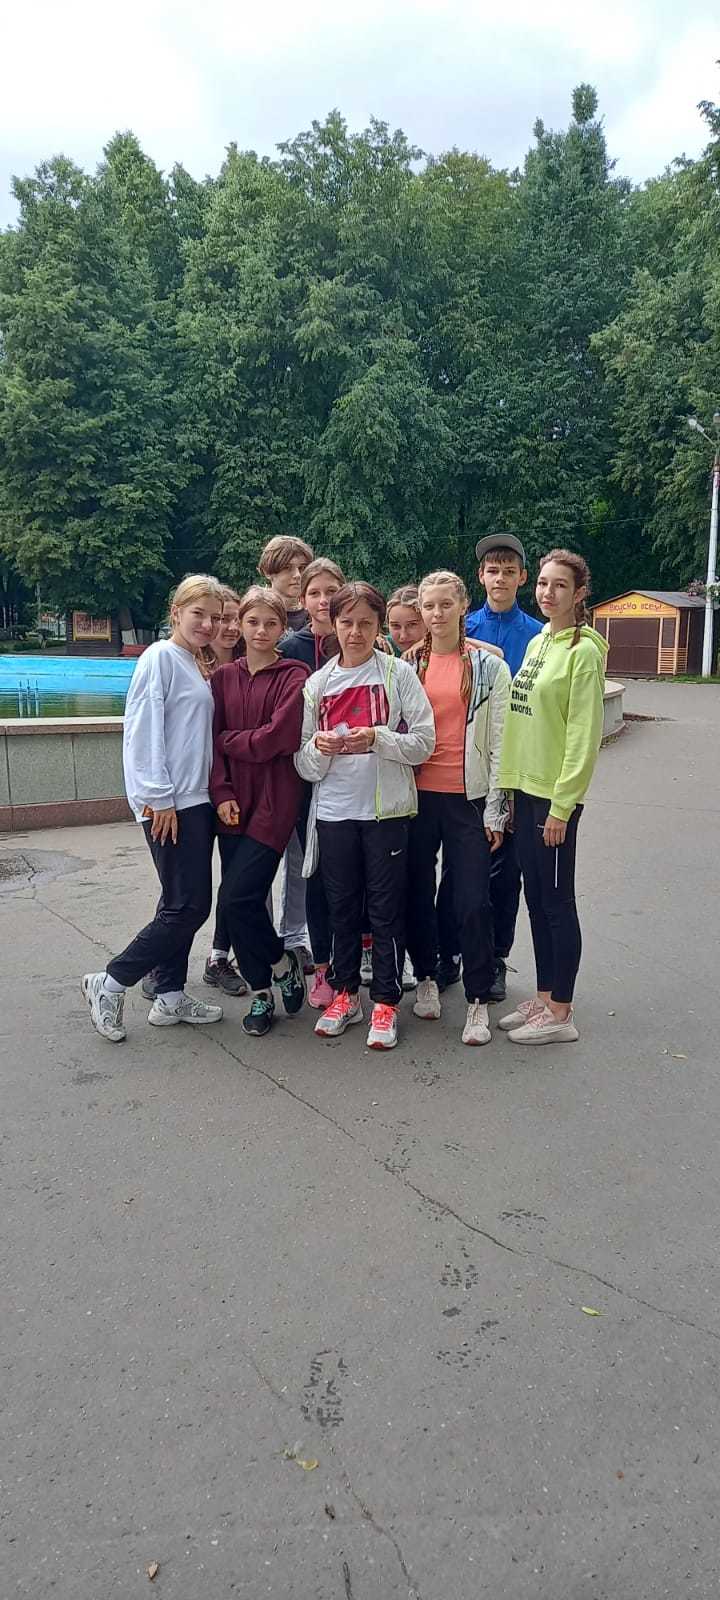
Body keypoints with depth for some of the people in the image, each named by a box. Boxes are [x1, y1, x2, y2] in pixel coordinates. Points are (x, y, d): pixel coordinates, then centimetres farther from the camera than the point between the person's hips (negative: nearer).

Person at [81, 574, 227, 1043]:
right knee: (189, 905, -8)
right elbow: (143, 731, -15)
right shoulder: (160, 657, -9)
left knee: (181, 903, 11)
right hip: (170, 805, -9)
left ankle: (170, 996, 20)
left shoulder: (198, 667, 17)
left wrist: (219, 793, 14)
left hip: (198, 800, 9)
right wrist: (157, 798, -17)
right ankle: (110, 984, 4)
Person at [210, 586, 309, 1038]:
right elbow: (213, 740, 6)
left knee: (237, 897, -12)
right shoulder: (224, 677, 10)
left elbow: (277, 738, -13)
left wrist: (230, 740, -1)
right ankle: (262, 992, 22)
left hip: (274, 800, -5)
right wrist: (222, 792, -5)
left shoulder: (294, 676, -3)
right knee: (243, 899, 6)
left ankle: (282, 962, 15)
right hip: (233, 802, 5)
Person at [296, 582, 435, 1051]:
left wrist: (377, 738, -19)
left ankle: (386, 1003, 14)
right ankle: (346, 994, 26)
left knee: (386, 909, 2)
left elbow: (424, 743, -5)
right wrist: (319, 748, -13)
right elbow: (304, 765, 8)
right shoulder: (318, 683, 9)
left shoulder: (399, 673, 0)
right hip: (333, 812, 3)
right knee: (342, 907, 11)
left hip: (386, 809, -3)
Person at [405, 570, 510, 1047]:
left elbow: (499, 743, -1)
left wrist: (496, 809, -5)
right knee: (418, 893, 10)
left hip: (468, 797, -3)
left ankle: (479, 1001, 8)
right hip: (417, 794, 3)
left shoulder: (490, 667, 1)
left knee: (473, 902, -3)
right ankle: (427, 979, 29)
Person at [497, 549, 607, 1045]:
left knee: (557, 902, 1)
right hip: (525, 788, 8)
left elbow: (584, 735, -16)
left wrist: (562, 805, -18)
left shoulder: (583, 651, -12)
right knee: (536, 898, 14)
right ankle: (544, 999, 26)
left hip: (556, 795, -8)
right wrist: (510, 785, 12)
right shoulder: (537, 643, 12)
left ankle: (561, 1013, 13)